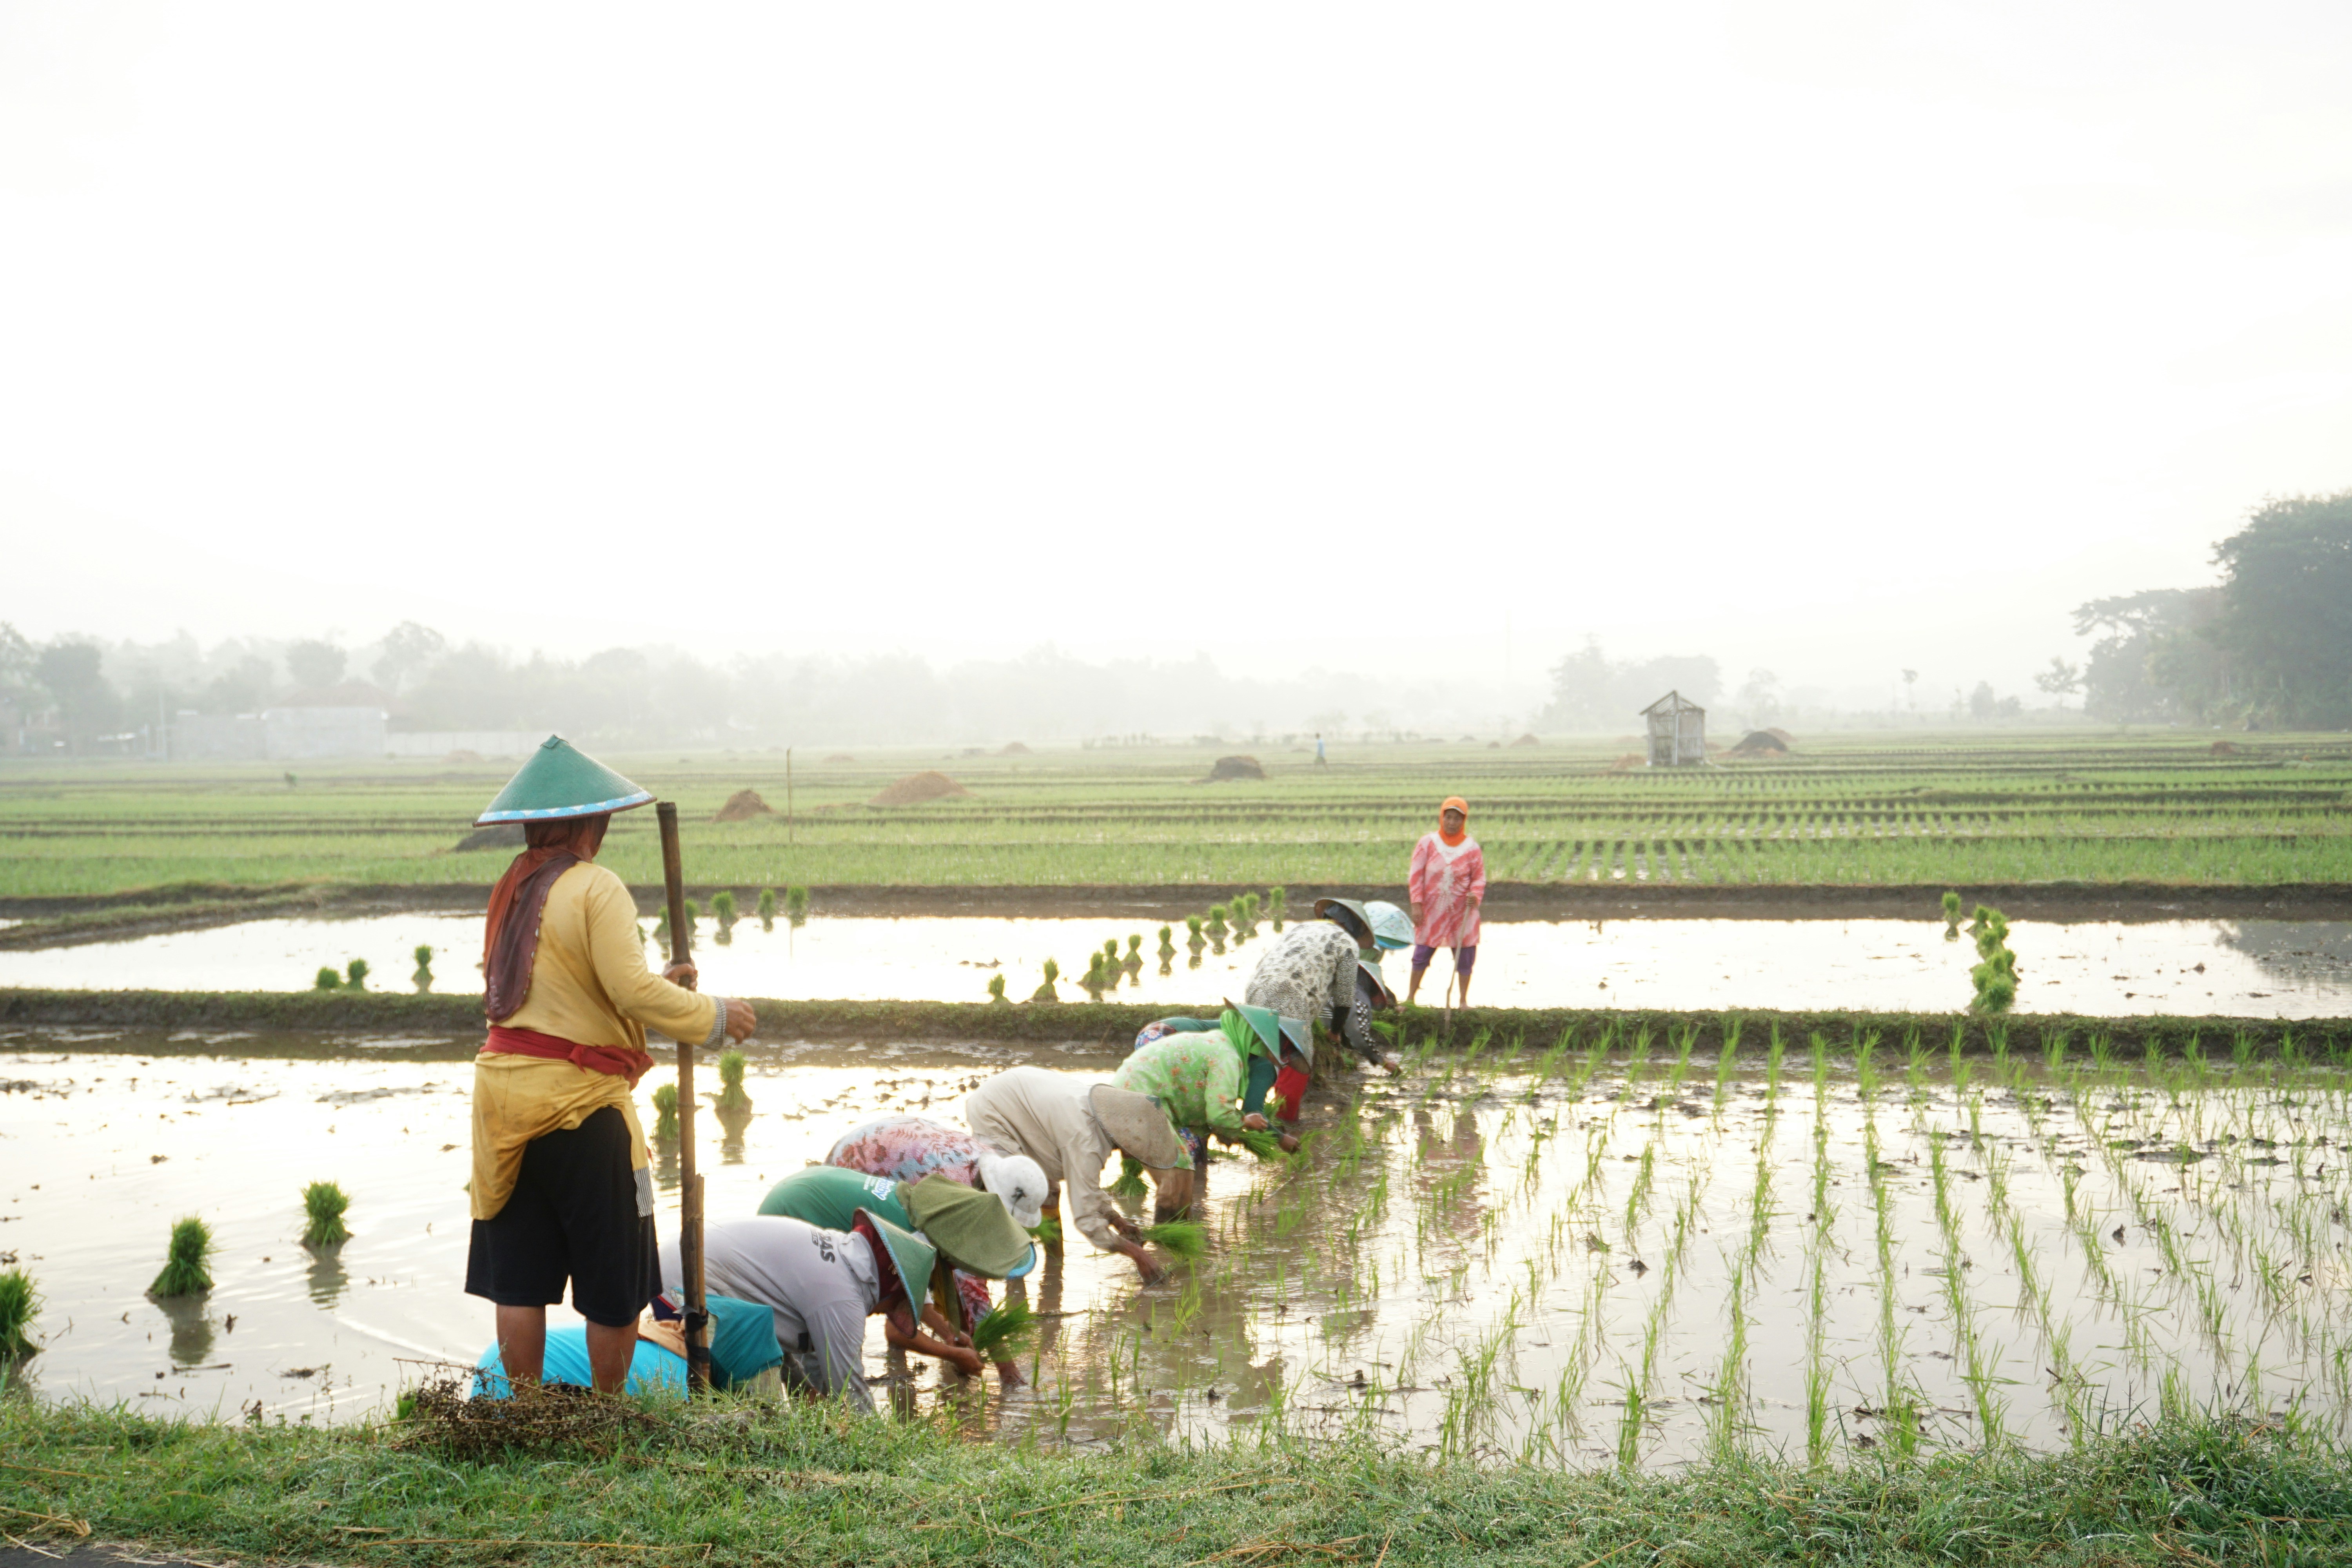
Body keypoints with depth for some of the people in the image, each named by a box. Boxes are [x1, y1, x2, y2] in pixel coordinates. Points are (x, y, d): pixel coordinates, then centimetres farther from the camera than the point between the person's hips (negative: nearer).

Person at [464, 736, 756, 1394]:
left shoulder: (511, 890, 11)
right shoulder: (595, 888, -12)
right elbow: (631, 990, -20)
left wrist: (657, 985, 21)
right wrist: (713, 1016, -7)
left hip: (503, 1093, 7)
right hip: (577, 1100, -7)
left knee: (518, 1279, 11)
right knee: (615, 1285, 6)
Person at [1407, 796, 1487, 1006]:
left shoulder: (1472, 848, -2)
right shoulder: (1428, 843, -3)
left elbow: (1479, 878, 2)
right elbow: (1417, 875, -2)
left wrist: (1475, 896, -18)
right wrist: (1417, 905, -7)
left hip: (1462, 913, 0)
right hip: (1432, 911, 0)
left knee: (1465, 958, 4)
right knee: (1422, 955, 6)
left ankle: (1464, 1001, 17)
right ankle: (1410, 998, 18)